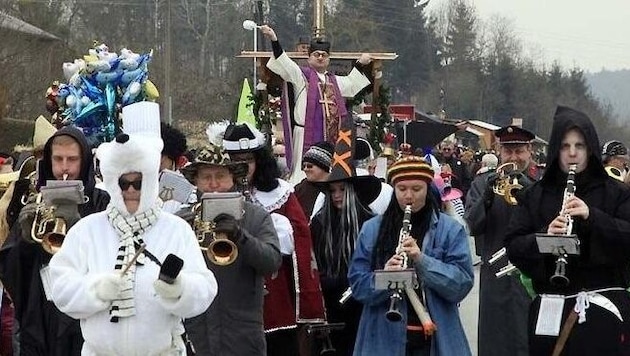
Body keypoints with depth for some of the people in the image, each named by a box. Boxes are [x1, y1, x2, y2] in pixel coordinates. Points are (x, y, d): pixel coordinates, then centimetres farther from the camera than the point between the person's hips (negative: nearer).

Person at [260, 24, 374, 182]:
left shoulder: (333, 80, 20)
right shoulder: (302, 75, 2)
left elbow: (351, 84, 40)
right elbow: (285, 64, -14)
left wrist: (360, 64, 38)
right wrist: (273, 39, -27)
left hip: (331, 137, 6)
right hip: (307, 137, -6)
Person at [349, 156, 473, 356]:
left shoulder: (450, 230, 1)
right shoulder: (372, 229, 4)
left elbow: (463, 284, -8)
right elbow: (358, 285, 0)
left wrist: (422, 260, -21)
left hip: (435, 339, -1)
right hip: (384, 339, 1)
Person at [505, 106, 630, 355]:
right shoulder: (535, 195, 10)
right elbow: (513, 246, 4)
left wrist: (592, 216, -20)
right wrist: (545, 235, -15)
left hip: (604, 308, -2)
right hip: (550, 310, 2)